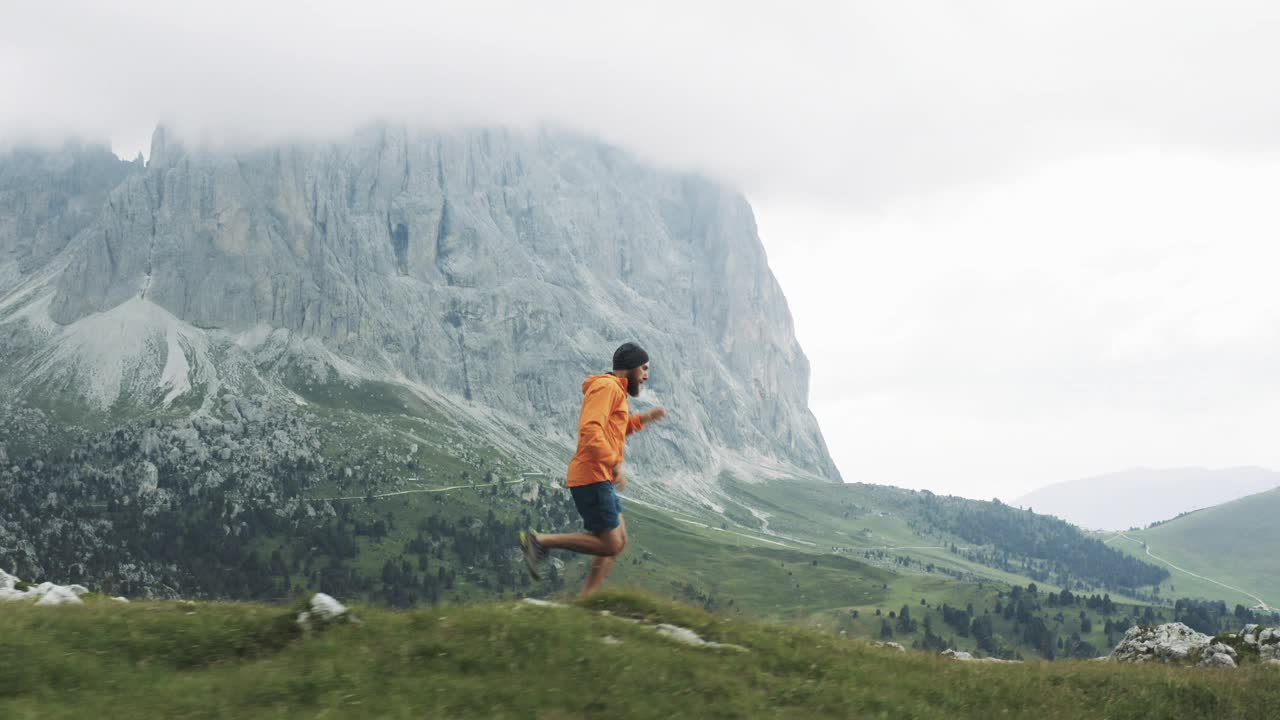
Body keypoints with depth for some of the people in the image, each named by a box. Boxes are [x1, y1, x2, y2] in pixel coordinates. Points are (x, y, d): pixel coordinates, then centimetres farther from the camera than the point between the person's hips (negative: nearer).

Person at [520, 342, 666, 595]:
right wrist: (616, 463, -27)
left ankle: (586, 601, 9)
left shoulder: (615, 390, 21)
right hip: (592, 477, -11)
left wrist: (642, 419, 20)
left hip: (601, 479, 11)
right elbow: (590, 429, -24)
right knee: (610, 545, -11)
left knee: (618, 542, 11)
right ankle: (541, 542, -8)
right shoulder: (606, 387, -11)